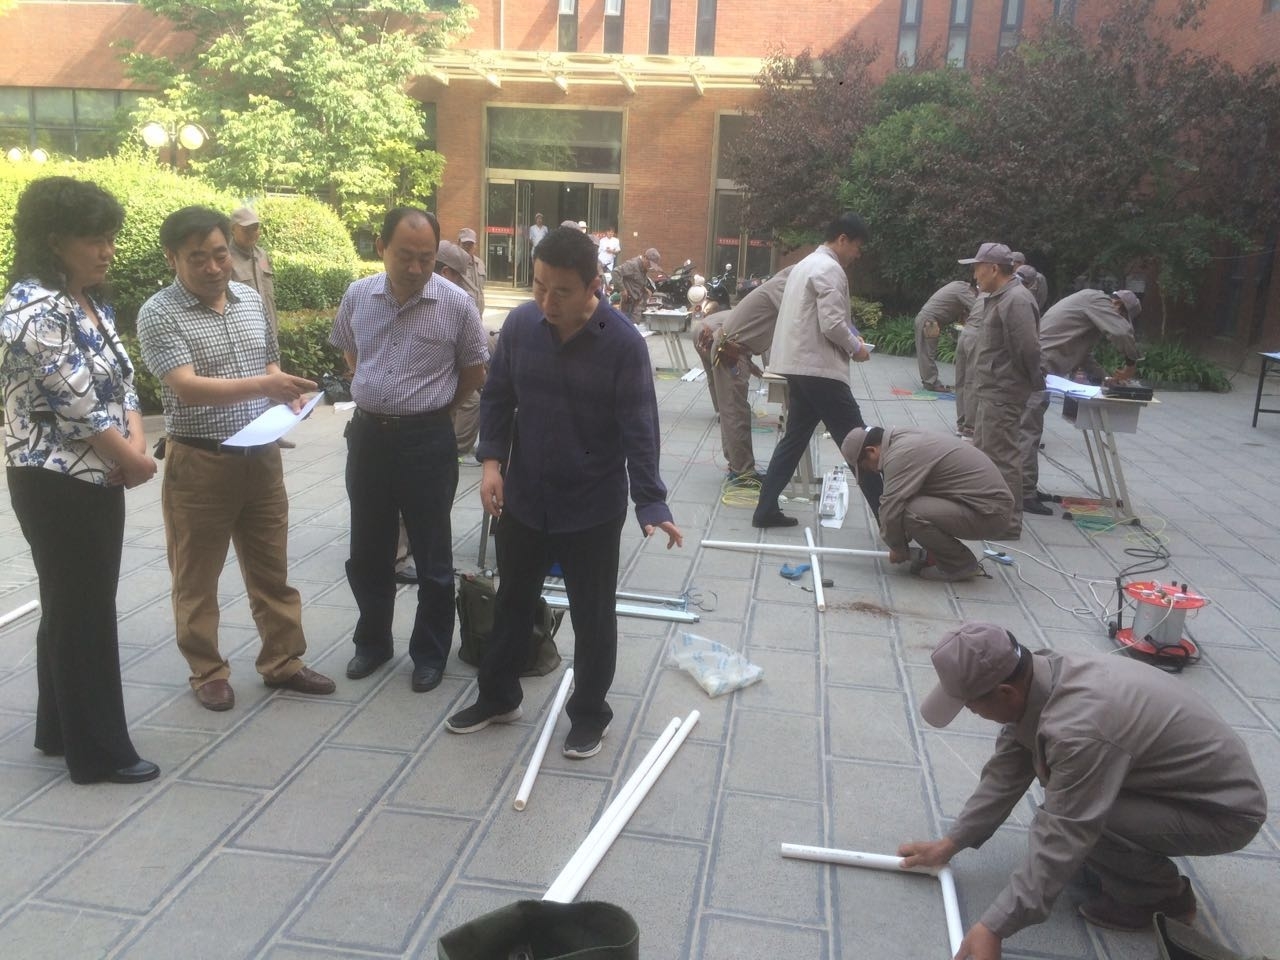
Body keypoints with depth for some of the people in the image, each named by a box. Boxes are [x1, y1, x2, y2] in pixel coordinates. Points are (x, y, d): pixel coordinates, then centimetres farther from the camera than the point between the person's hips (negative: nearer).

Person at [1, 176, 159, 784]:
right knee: (84, 615, 0)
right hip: (58, 486, -9)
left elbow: (120, 384, 11)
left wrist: (135, 443, -7)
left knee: (72, 608, 18)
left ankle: (59, 729, 33)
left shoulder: (91, 303, 10)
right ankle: (99, 752, 13)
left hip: (97, 479, 9)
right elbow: (77, 404, -22)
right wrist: (132, 460, -9)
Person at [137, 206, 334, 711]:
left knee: (272, 571, 14)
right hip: (199, 464, -5)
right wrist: (263, 386, -35)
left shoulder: (251, 299, 7)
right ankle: (208, 673, 24)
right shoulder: (158, 314, -13)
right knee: (197, 579, 9)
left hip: (262, 457, 5)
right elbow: (187, 388, -24)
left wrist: (288, 393, -4)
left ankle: (282, 662, 27)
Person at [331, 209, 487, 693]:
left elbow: (473, 372, 1)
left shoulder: (457, 303, -11)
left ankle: (430, 654, 23)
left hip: (427, 441, -4)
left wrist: (430, 406, 8)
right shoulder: (357, 296, 1)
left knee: (432, 557, 7)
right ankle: (373, 641, 34)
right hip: (368, 434, 4)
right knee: (367, 552, 15)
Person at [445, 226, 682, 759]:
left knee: (592, 615, 10)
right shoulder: (520, 324, -6)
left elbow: (639, 430, -17)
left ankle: (590, 712, 30)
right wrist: (492, 460, -7)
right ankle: (498, 696, 39)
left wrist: (651, 503, -26)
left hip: (594, 508, -4)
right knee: (512, 601, 19)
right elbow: (496, 397, 5)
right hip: (522, 498, 4)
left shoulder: (623, 343, -18)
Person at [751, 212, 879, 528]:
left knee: (794, 438, 14)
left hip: (799, 366, 10)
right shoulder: (830, 269, -12)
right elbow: (832, 324, -21)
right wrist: (856, 348, -5)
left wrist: (848, 341, 17)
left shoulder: (805, 265, 19)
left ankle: (766, 509, 13)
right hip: (820, 369, -10)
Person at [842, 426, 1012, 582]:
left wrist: (898, 549, -2)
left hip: (990, 513, -10)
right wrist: (901, 543, 22)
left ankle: (961, 564, -5)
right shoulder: (906, 437, 12)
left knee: (910, 513, -25)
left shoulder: (900, 455, -19)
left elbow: (891, 510, -19)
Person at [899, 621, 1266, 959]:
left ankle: (1162, 894, 0)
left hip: (1224, 808, -8)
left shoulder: (1079, 728, -36)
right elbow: (1006, 773, 0)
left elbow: (1059, 842, -30)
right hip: (1171, 775, 8)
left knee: (1069, 817, -24)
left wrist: (993, 928, -25)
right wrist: (950, 844, 3)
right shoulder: (1038, 676, -10)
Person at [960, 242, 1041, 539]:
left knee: (1001, 456, -6)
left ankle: (1008, 523, 0)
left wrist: (1032, 382, -8)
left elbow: (1027, 349, -22)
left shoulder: (1016, 300, -19)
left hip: (1003, 393, -11)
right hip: (993, 390, 11)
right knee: (983, 452, 19)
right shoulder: (999, 298, 15)